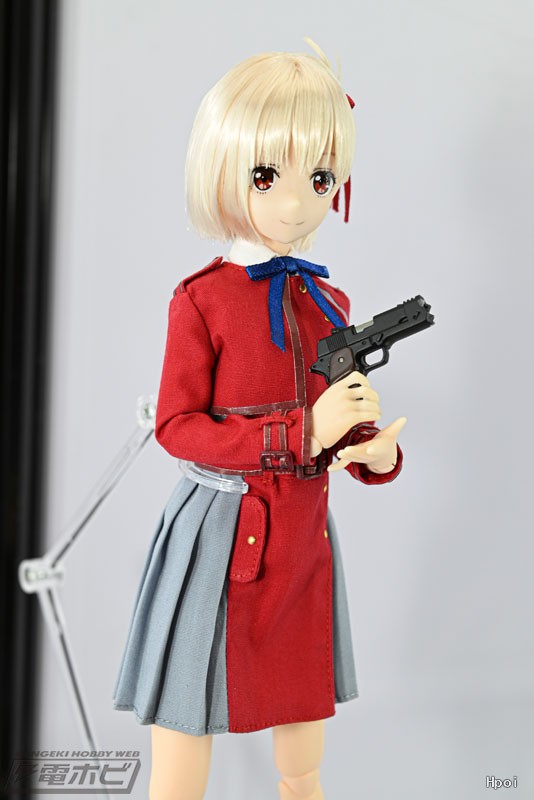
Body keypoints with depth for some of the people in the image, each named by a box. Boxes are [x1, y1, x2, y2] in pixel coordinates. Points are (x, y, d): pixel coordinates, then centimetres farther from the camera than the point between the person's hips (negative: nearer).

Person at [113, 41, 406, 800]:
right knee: (188, 727, 7)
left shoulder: (328, 303, 4)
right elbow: (176, 426, -15)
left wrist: (376, 451, -10)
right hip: (220, 533, -5)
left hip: (303, 536, 5)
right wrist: (299, 433, -22)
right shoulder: (202, 300, -12)